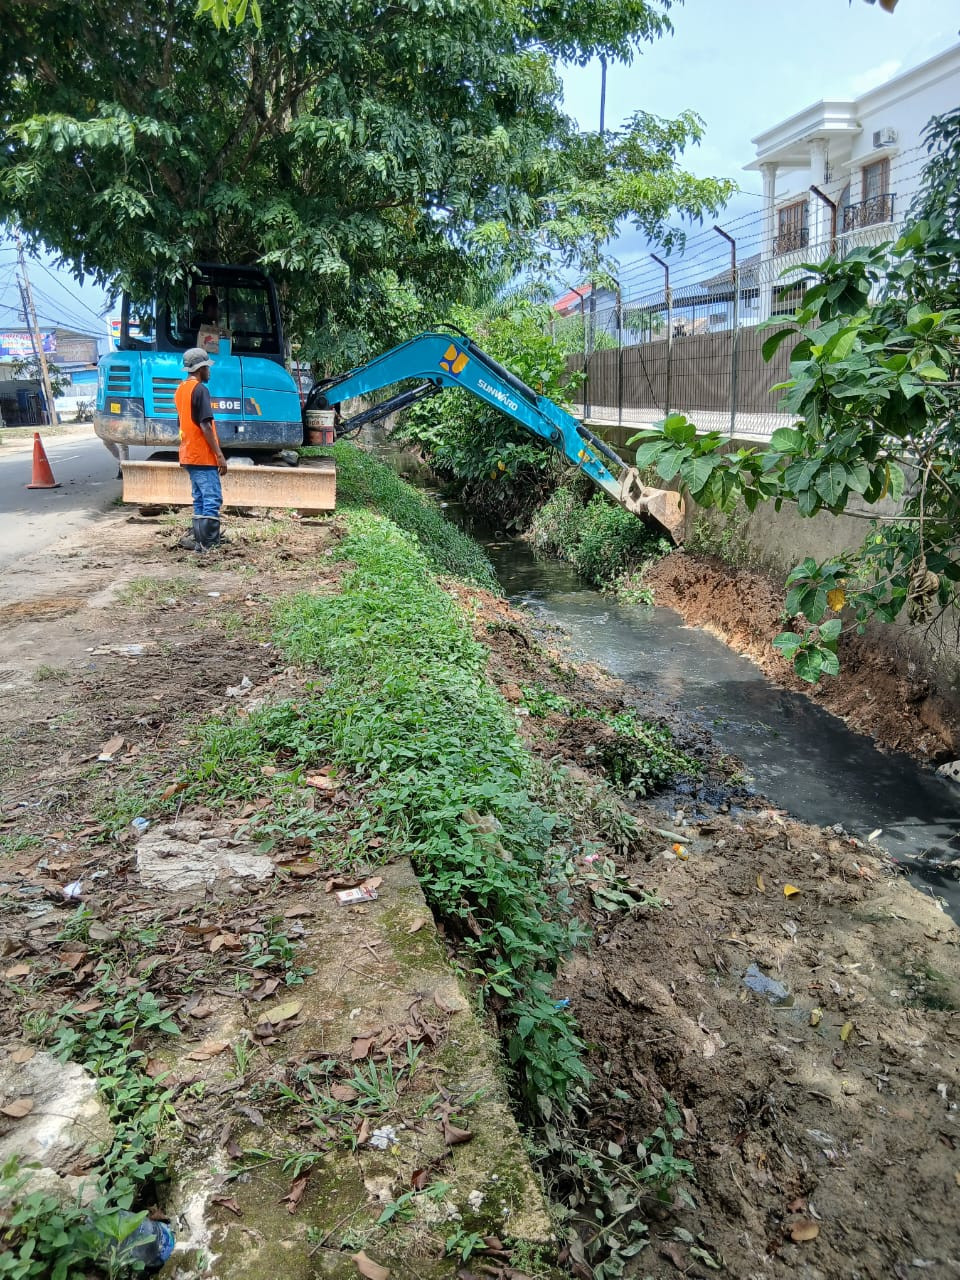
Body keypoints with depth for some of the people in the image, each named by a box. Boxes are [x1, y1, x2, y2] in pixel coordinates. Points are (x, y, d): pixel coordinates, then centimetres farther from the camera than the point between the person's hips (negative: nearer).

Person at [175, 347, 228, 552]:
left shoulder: (180, 389, 16)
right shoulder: (200, 389, -13)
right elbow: (205, 425, -19)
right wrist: (219, 454, -17)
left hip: (188, 456, 9)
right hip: (203, 456, -9)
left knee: (200, 500, 14)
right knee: (213, 499, -9)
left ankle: (201, 541, 16)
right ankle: (208, 543, -12)